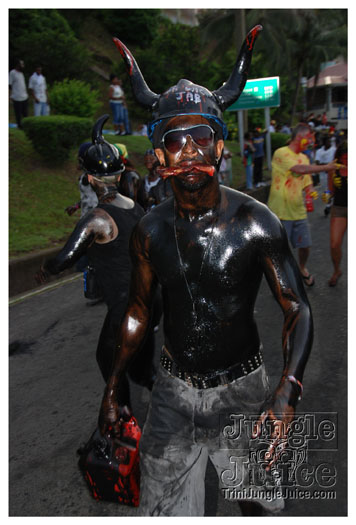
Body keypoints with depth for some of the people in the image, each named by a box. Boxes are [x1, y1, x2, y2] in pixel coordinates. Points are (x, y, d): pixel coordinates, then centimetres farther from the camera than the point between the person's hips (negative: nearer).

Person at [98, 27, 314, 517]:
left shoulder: (255, 222, -15)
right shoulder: (150, 230, -5)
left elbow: (298, 309, -14)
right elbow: (139, 309, 6)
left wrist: (288, 392, -28)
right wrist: (113, 385, 5)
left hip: (240, 386, -2)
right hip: (173, 387, 2)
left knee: (254, 497, 19)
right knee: (164, 505, 13)